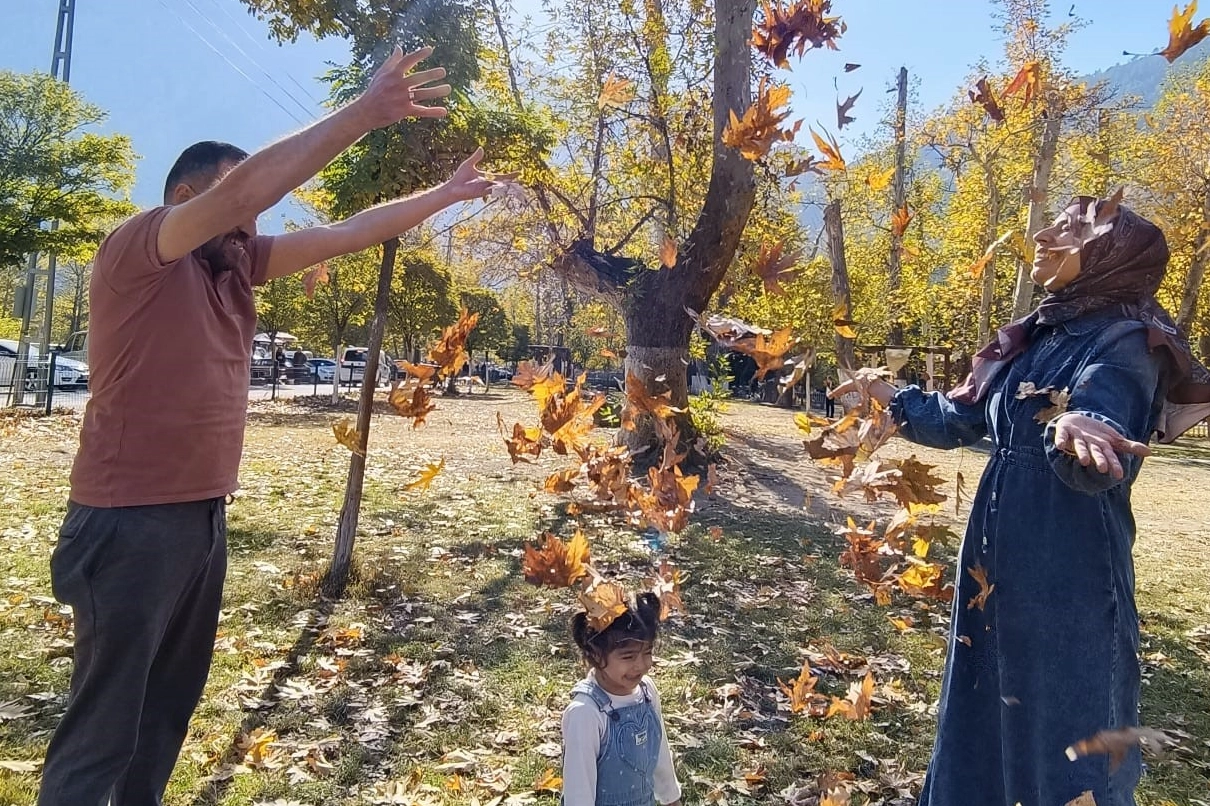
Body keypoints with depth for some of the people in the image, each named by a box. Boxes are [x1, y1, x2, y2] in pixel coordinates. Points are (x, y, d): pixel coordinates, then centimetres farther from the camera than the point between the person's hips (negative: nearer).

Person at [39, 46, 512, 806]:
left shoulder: (237, 262, 8)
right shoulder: (133, 251, -12)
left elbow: (347, 234, 11)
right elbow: (244, 186, -27)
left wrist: (445, 194, 12)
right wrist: (363, 113, -28)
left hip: (204, 514, 8)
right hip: (132, 521, -8)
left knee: (172, 703, 19)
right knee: (106, 722, 2)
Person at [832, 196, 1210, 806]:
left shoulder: (1125, 343, -13)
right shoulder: (1037, 337, 10)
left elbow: (1096, 466, -31)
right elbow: (960, 418, 21)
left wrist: (1078, 430, -52)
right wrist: (889, 397, 23)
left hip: (1069, 574, -8)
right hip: (999, 560, 8)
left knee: (1062, 725, 6)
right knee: (986, 713, 20)